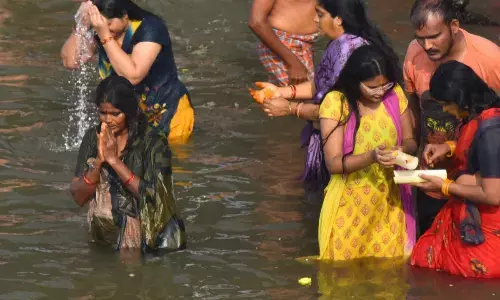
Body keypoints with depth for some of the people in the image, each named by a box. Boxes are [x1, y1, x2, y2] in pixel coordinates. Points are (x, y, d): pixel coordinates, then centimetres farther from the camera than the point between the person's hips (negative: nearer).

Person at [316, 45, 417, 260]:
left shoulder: (395, 95, -3)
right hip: (350, 203, -3)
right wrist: (371, 157, -32)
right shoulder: (336, 102, -14)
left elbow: (410, 141, 7)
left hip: (389, 200, 3)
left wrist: (403, 150, -17)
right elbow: (333, 163, -16)